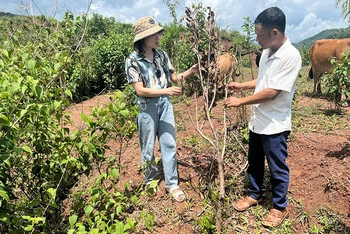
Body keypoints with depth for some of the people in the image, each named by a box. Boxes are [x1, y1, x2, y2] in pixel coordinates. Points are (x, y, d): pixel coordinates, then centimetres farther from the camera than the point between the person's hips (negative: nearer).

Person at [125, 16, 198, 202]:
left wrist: (189, 72, -11)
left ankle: (172, 184, 21)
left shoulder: (161, 55, 2)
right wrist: (166, 90, -25)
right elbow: (140, 90, -17)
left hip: (165, 104, 4)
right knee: (148, 147, 10)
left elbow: (174, 77, 7)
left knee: (169, 144, 7)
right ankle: (150, 181, 33)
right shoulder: (133, 60, -12)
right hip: (147, 107, -4)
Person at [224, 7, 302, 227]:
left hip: (275, 125, -8)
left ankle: (280, 207, 31)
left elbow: (271, 92, -24)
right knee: (254, 162, 21)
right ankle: (255, 195, 43)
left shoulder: (291, 56, -20)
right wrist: (241, 85, 6)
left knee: (278, 168, 10)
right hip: (257, 121, 8)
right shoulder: (267, 52, 5)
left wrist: (240, 101, -19)